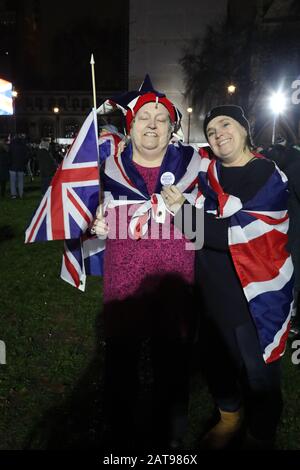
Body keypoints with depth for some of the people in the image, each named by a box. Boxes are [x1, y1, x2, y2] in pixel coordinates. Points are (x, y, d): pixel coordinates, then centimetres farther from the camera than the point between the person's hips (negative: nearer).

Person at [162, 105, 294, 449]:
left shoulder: (270, 178, -11)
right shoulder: (206, 170, 4)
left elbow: (234, 233, -22)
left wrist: (181, 210, -21)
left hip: (254, 298, -5)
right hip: (212, 292, 6)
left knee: (258, 373, 10)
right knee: (214, 360, 22)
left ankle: (259, 437, 40)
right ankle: (229, 418, 51)